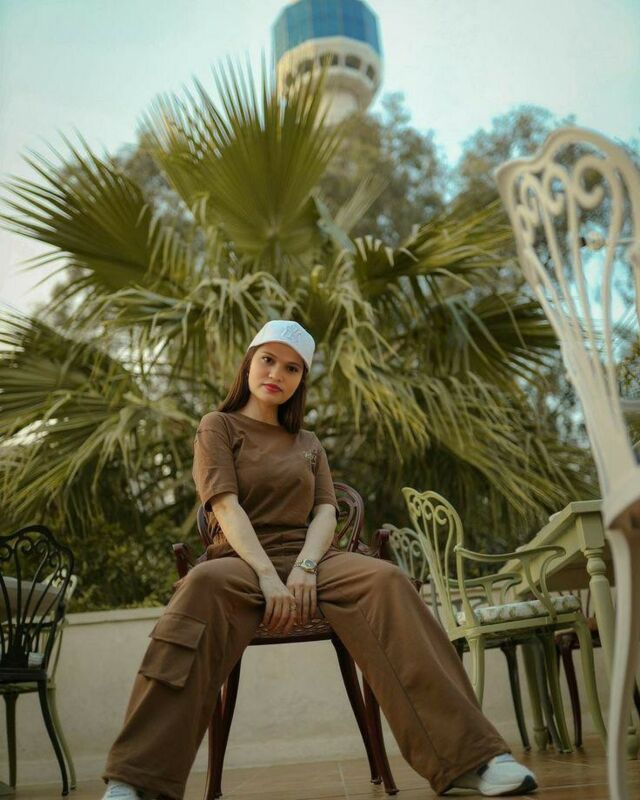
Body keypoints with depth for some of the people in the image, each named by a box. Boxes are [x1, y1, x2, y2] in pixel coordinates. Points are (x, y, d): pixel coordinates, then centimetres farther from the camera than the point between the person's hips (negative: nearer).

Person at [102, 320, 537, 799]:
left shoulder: (308, 444, 22)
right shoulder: (219, 427, 10)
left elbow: (326, 512, 7)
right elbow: (225, 506, -6)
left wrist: (305, 568, -15)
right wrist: (268, 576, -22)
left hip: (307, 559, 3)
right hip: (242, 560, -3)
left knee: (385, 581, -28)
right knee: (204, 586, -39)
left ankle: (467, 758, -31)